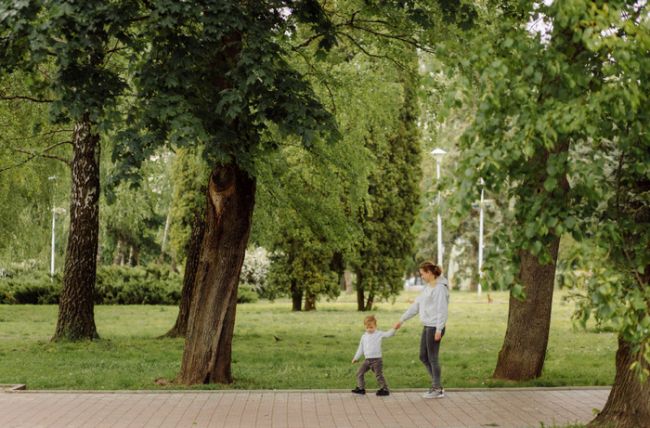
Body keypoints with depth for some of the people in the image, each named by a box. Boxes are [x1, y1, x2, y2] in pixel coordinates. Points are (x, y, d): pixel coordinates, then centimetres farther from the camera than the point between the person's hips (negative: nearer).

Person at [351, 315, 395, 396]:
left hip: (376, 360, -6)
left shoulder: (379, 334, -3)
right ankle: (361, 388, 17)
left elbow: (388, 334, -16)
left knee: (379, 375, -7)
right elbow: (360, 348, 20)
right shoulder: (364, 336, 12)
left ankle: (384, 389, 3)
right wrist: (356, 358, 22)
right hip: (367, 360, 6)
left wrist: (394, 329, -33)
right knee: (360, 373, 6)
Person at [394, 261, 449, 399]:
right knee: (423, 357, 12)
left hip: (435, 327, -9)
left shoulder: (440, 288, -13)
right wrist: (402, 320, 19)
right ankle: (437, 385, 20)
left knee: (433, 358, -1)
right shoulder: (428, 288, 14)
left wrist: (439, 330, -21)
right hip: (427, 327, 9)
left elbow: (442, 310, -18)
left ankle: (437, 390, 9)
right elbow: (416, 306, 19)